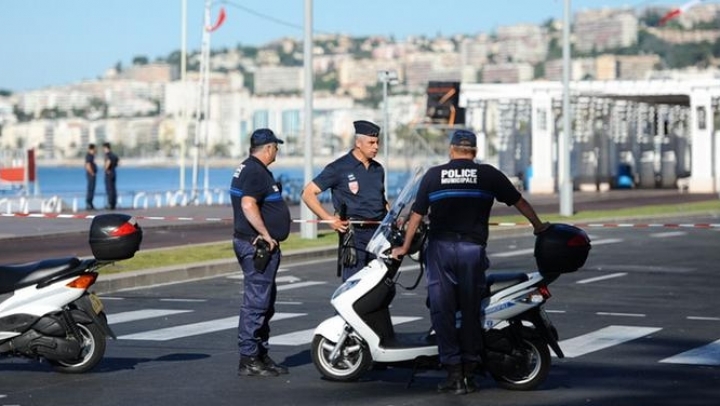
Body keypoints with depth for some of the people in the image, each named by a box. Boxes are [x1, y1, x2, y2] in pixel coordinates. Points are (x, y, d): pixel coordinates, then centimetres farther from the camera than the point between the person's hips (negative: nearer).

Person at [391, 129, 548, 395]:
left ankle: (453, 373, 1)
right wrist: (538, 225, 30)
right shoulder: (488, 175, 5)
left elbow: (417, 214, 8)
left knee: (442, 310, 4)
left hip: (440, 248, 0)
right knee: (470, 311, 8)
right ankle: (469, 371, 10)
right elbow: (518, 201, 14)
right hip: (472, 248, 0)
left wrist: (404, 248, 18)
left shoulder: (433, 175, 7)